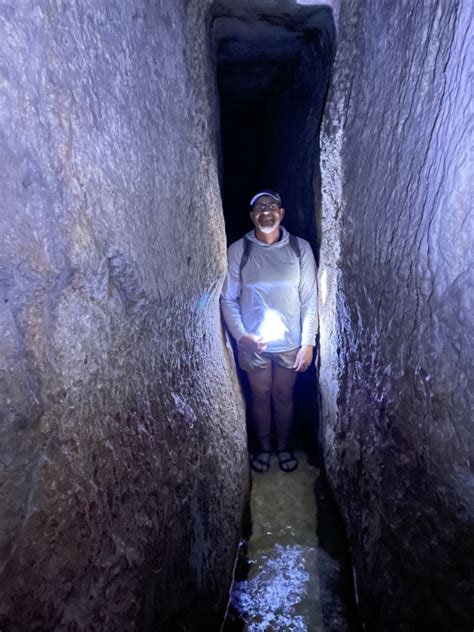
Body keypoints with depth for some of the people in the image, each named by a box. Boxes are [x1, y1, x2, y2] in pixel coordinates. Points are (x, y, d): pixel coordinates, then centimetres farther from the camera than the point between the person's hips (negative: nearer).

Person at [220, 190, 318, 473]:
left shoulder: (300, 248, -7)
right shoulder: (238, 251, -8)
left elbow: (310, 299, -4)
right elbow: (228, 299, -4)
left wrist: (308, 342, -7)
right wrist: (242, 336, -14)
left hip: (290, 343, 1)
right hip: (253, 344, 0)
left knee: (284, 397, 17)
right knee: (260, 396, 17)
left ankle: (284, 446, 41)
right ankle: (264, 447, 41)